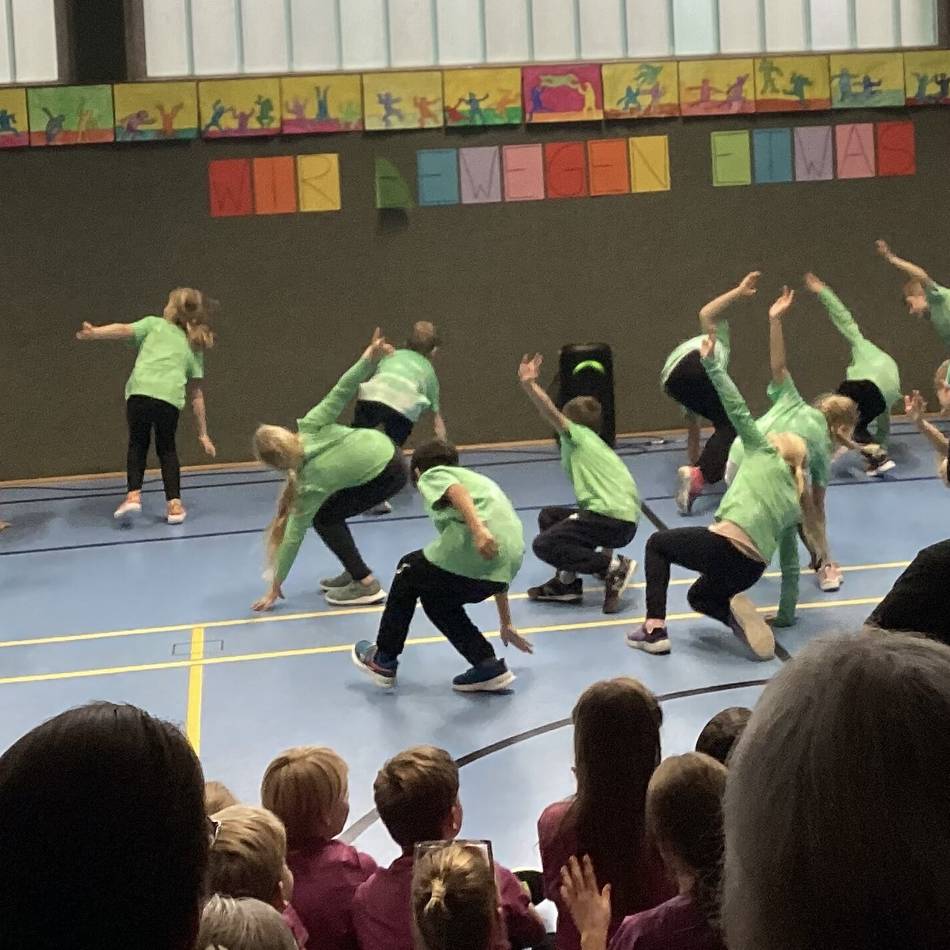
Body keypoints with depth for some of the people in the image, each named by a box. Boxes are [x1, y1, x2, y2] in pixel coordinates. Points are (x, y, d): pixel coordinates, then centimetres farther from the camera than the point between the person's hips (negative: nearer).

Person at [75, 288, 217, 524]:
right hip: (171, 397, 1)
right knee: (167, 447, 22)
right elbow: (196, 394, 27)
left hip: (140, 391, -1)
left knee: (138, 443, 20)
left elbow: (124, 330, 4)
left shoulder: (154, 324, 25)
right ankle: (174, 504, 15)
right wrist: (203, 434, 30)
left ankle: (133, 494, 7)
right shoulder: (193, 347, 28)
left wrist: (95, 332, -5)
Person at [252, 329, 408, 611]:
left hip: (386, 474, -8)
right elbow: (342, 391, -27)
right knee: (330, 512, 12)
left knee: (323, 519, 0)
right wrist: (371, 356, -28)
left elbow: (293, 536, -14)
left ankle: (366, 585, -1)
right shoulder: (309, 425, -14)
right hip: (385, 449, 8)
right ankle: (355, 571, 21)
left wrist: (275, 587, -6)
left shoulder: (309, 484, -21)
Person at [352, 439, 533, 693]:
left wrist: (478, 529, -27)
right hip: (511, 558, 7)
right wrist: (506, 625, 45)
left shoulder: (433, 474, 19)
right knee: (437, 599, 28)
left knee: (408, 574, 23)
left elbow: (457, 492, -10)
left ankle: (383, 661, 30)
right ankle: (489, 665, 17)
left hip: (471, 550, -7)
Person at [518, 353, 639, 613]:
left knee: (543, 545, -11)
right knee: (549, 516, 21)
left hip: (611, 519, -9)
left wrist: (529, 386, -28)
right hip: (623, 519, 9)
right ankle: (567, 582, 14)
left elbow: (552, 414, -16)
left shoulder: (578, 436, 3)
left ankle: (613, 566, -11)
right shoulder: (594, 445, 27)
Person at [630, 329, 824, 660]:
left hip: (724, 546, -6)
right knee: (698, 596, 37)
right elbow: (790, 565, 29)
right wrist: (786, 614, 38)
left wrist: (711, 364, 3)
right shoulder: (793, 505, 26)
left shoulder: (767, 455, 13)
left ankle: (655, 628, 9)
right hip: (750, 569, 6)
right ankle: (736, 614, 2)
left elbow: (738, 411, 1)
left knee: (657, 543, 26)